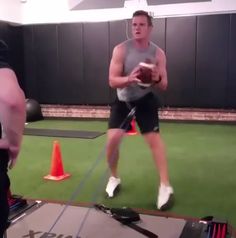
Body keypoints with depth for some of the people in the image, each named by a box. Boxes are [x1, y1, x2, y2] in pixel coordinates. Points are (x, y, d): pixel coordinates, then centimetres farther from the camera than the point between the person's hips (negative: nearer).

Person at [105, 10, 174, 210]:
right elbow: (112, 81, -18)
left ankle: (166, 187, -9)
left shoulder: (158, 53, -9)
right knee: (113, 138, -11)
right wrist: (129, 79, -39)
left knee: (154, 137, -14)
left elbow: (164, 86, -6)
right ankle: (114, 178, 15)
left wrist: (157, 79, -30)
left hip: (145, 99, 0)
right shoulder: (121, 49, -14)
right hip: (123, 100, 0)